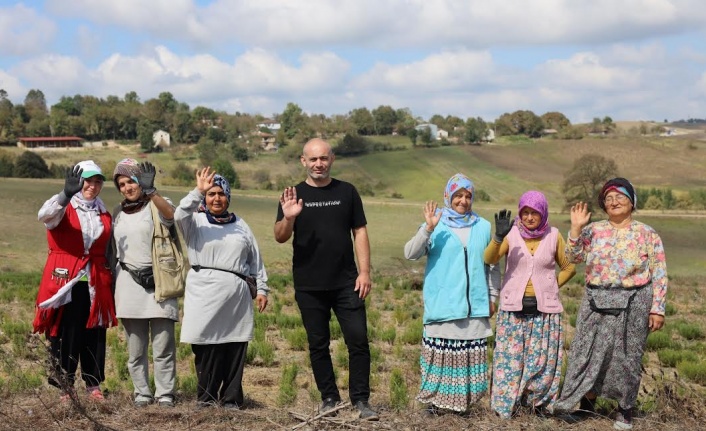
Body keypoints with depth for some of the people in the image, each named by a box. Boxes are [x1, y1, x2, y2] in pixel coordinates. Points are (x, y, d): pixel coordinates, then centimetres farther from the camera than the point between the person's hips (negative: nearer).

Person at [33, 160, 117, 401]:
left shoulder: (103, 211, 13)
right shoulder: (63, 207, -4)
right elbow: (44, 215, -28)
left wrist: (110, 279, 14)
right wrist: (66, 195, -46)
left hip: (96, 281, 5)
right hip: (65, 279, -4)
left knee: (94, 334, 7)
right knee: (65, 335, -2)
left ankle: (94, 386, 16)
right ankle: (65, 389, 7)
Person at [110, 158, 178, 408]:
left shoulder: (157, 206, 0)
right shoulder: (119, 213, 15)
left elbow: (170, 215, -26)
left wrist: (150, 191, -39)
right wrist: (112, 285, 19)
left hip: (158, 281, -4)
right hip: (128, 284, 5)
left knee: (163, 346, -4)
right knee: (135, 347, 6)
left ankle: (165, 394, 2)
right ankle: (142, 393, 14)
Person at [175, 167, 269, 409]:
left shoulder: (240, 225, 17)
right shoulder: (195, 221, 7)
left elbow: (256, 260, 19)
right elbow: (180, 214, -18)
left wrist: (262, 289, 14)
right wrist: (198, 191, -24)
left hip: (237, 294, 3)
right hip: (204, 293, -3)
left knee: (235, 349, 1)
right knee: (206, 348, -3)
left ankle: (231, 398, 11)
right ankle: (206, 396, 11)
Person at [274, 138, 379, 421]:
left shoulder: (347, 192, 7)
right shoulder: (294, 195, 4)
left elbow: (360, 232, 6)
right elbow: (280, 238, -3)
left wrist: (364, 271, -3)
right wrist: (288, 219, -25)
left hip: (346, 283, 0)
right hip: (309, 287, 0)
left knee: (358, 340, -4)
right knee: (318, 344, 7)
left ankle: (360, 400, 3)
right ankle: (329, 398, 19)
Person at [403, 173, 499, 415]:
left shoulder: (483, 227, 11)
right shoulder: (435, 225, 1)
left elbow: (492, 265, 17)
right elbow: (410, 253, -11)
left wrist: (492, 296, 12)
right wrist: (428, 228, -23)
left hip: (475, 305, 3)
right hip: (442, 305, -3)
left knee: (471, 354, 4)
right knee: (440, 351, -3)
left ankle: (462, 400, 15)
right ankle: (435, 399, 9)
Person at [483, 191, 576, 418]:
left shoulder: (553, 235, 1)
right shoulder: (512, 233, -3)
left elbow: (569, 267, 13)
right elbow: (489, 259, -17)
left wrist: (553, 286, 3)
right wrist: (499, 237, -32)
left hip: (545, 308, 1)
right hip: (514, 307, -1)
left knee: (542, 358, 5)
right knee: (510, 357, 2)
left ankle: (540, 402, 20)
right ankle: (505, 404, 13)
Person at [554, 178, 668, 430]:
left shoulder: (647, 234, -1)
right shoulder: (594, 230, 5)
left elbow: (659, 274, -2)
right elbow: (574, 257, -5)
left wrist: (657, 308, -7)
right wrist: (576, 227, -15)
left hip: (632, 305, -2)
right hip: (596, 303, 2)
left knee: (626, 357, 5)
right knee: (589, 354, 5)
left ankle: (625, 410, 21)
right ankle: (586, 407, 19)